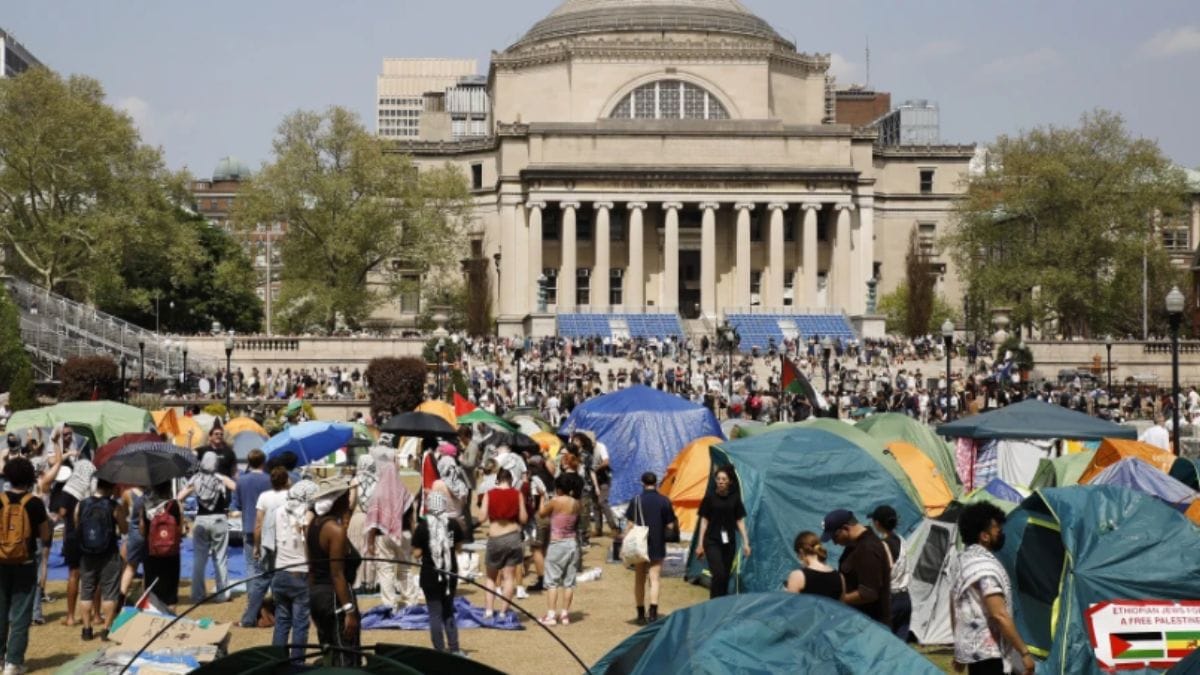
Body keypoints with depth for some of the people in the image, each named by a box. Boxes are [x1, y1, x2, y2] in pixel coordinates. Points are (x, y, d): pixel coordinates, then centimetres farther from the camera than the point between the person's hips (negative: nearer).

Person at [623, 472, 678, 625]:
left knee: (639, 581, 12)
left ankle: (641, 615, 18)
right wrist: (677, 525, 19)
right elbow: (670, 525, -2)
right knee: (654, 579, 0)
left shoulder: (636, 501, -6)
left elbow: (630, 525, -7)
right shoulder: (664, 501, -4)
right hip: (657, 547, 0)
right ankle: (653, 613, -16)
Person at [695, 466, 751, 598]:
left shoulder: (735, 498, 2)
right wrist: (700, 544, 1)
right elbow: (704, 521, 2)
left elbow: (740, 521, 7)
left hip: (729, 542, 3)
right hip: (712, 542, -3)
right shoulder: (710, 498, -3)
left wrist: (746, 542, 2)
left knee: (726, 576, 7)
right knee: (719, 574, -17)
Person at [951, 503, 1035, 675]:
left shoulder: (964, 561, 13)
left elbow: (954, 609, 19)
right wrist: (1024, 652, -21)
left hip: (970, 648, 11)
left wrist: (959, 650, 26)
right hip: (987, 653, -11)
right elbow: (999, 615, -25)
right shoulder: (986, 566, -19)